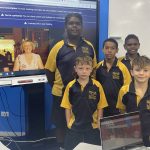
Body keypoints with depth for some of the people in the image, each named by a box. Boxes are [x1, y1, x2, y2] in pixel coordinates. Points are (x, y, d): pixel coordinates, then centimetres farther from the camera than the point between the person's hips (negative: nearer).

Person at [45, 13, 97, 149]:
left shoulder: (89, 46, 1)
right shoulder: (59, 47, -7)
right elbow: (49, 70, -2)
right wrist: (57, 86, -2)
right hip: (62, 93, -2)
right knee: (62, 124, 13)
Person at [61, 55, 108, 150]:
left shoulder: (97, 86, -6)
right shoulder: (70, 86, -5)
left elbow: (100, 107, 0)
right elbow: (67, 107, 2)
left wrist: (98, 123, -2)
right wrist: (68, 123, 0)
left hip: (92, 127, 0)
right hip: (74, 127, 1)